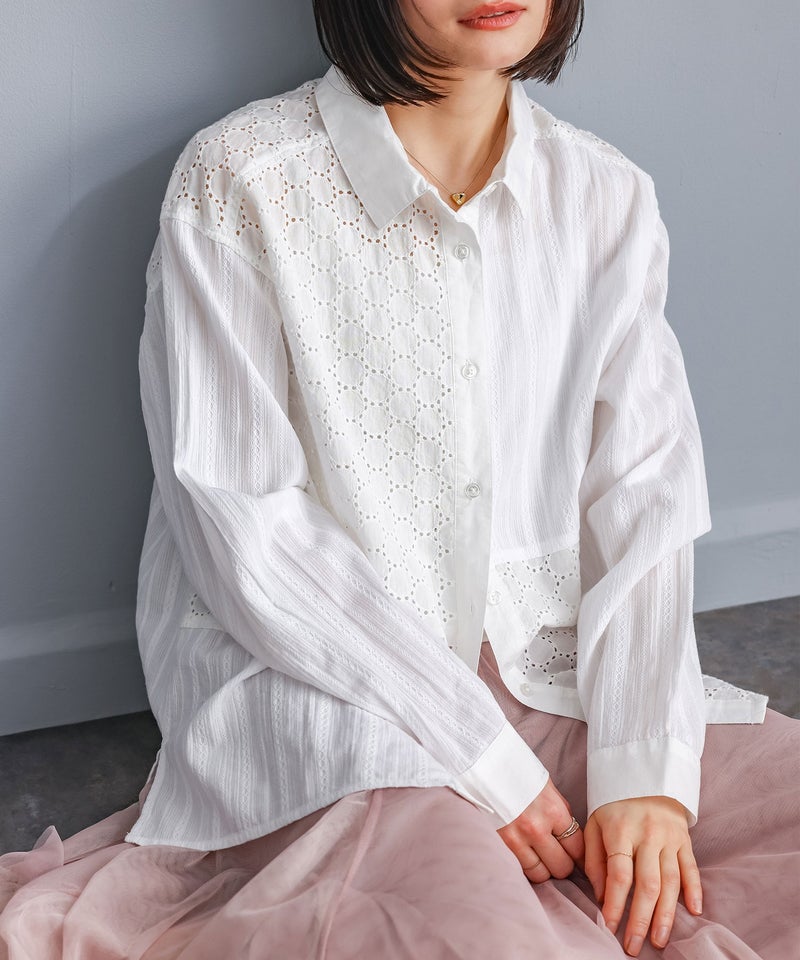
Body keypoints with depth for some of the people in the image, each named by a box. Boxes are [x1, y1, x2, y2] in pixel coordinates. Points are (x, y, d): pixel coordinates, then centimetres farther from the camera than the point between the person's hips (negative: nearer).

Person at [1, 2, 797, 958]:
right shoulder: (239, 183, -9)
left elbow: (642, 494, 1)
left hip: (554, 667, 5)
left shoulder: (607, 197, 5)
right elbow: (243, 530, -12)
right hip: (313, 679, -5)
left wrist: (642, 769, -12)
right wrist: (484, 760, -15)